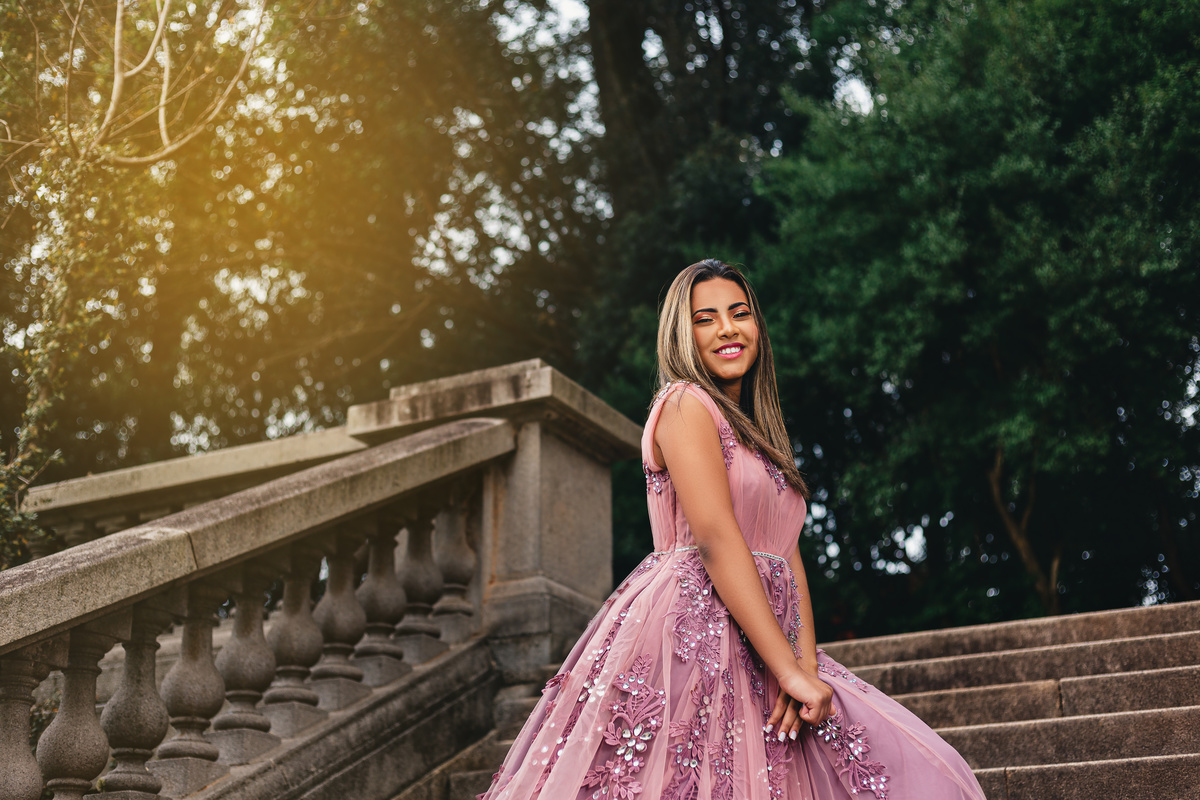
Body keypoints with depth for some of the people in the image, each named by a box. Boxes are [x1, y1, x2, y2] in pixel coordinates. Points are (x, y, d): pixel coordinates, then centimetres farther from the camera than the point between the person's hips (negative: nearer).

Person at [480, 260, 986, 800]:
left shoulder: (756, 430, 22)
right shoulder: (685, 404, -4)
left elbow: (788, 555, 12)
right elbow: (715, 539, -14)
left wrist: (806, 663, -5)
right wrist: (790, 671, -18)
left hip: (753, 646, 8)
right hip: (689, 632, -8)